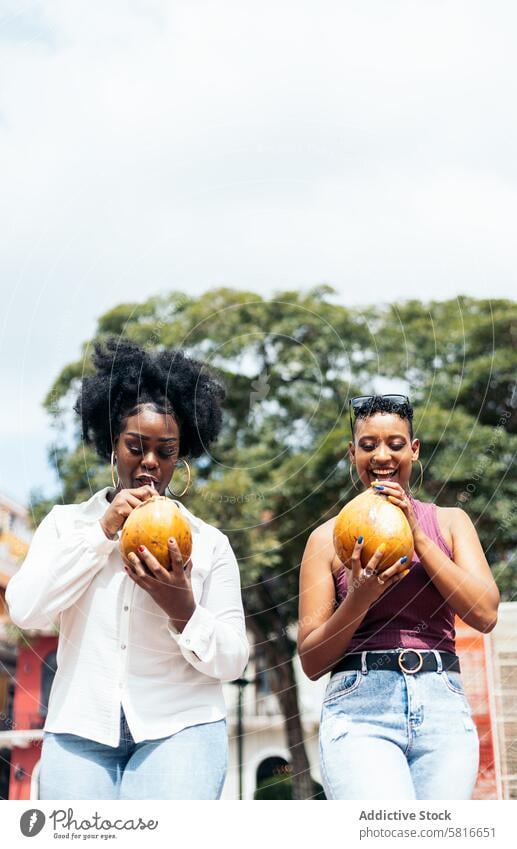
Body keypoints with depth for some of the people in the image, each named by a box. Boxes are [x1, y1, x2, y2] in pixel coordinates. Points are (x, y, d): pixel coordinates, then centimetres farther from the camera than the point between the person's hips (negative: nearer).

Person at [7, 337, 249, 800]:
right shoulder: (66, 522, 11)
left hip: (178, 727, -1)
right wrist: (103, 530, -7)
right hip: (80, 727, 1)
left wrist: (182, 609, -15)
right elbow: (24, 609, -5)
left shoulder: (208, 541, 7)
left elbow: (232, 661, 3)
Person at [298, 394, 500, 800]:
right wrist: (360, 596, -11)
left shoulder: (449, 522, 14)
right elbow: (312, 661, 6)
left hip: (443, 708, 3)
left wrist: (417, 535, -5)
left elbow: (485, 614, 0)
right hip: (360, 707, -2)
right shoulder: (328, 537, 8)